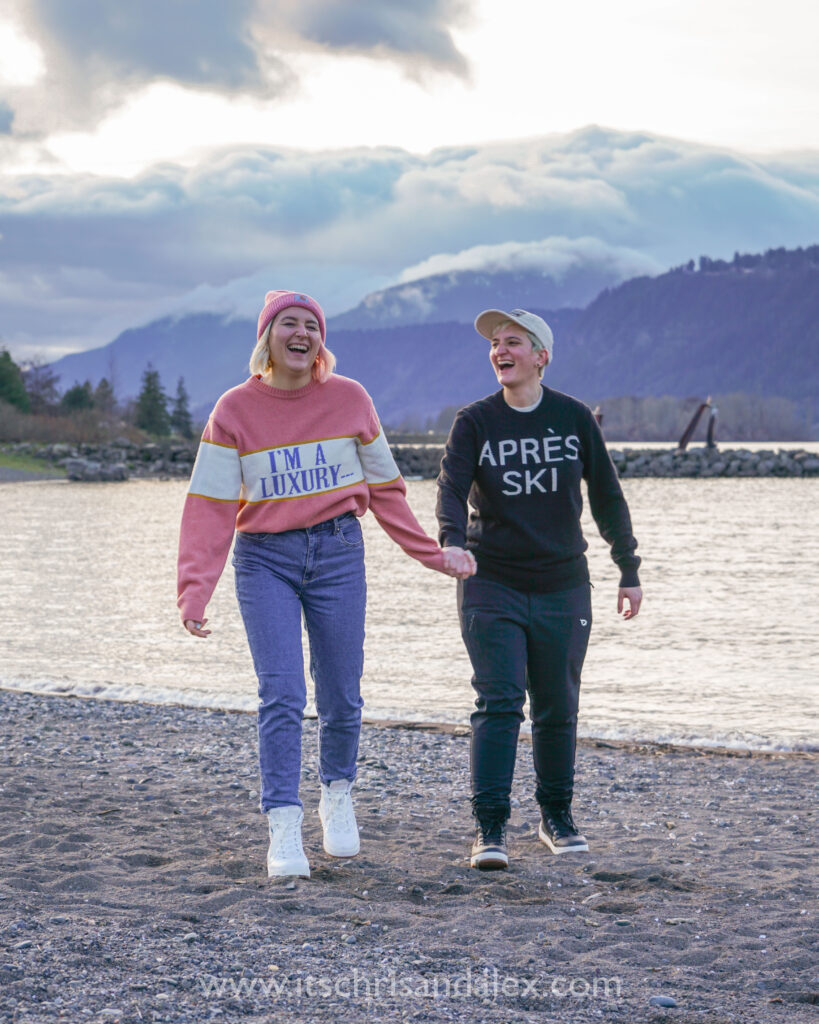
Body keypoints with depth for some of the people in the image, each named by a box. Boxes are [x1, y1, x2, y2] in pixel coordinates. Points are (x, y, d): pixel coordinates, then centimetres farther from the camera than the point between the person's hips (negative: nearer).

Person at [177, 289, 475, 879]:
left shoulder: (350, 399, 1)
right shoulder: (235, 410, -3)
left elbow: (384, 488, 10)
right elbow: (211, 506, -7)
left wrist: (432, 555, 10)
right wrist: (195, 589, -17)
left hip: (338, 552, 2)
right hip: (264, 559, -1)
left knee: (341, 696, 8)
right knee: (281, 696, -12)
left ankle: (338, 796, 34)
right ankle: (284, 830, -11)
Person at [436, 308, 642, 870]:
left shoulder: (575, 418, 1)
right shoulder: (474, 422, -2)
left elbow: (607, 496, 8)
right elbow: (452, 488, -16)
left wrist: (629, 571, 8)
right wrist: (453, 543, -36)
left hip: (563, 588, 2)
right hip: (492, 586, -2)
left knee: (558, 708, 9)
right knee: (498, 702, -11)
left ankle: (557, 815, 26)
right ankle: (490, 828, -9)